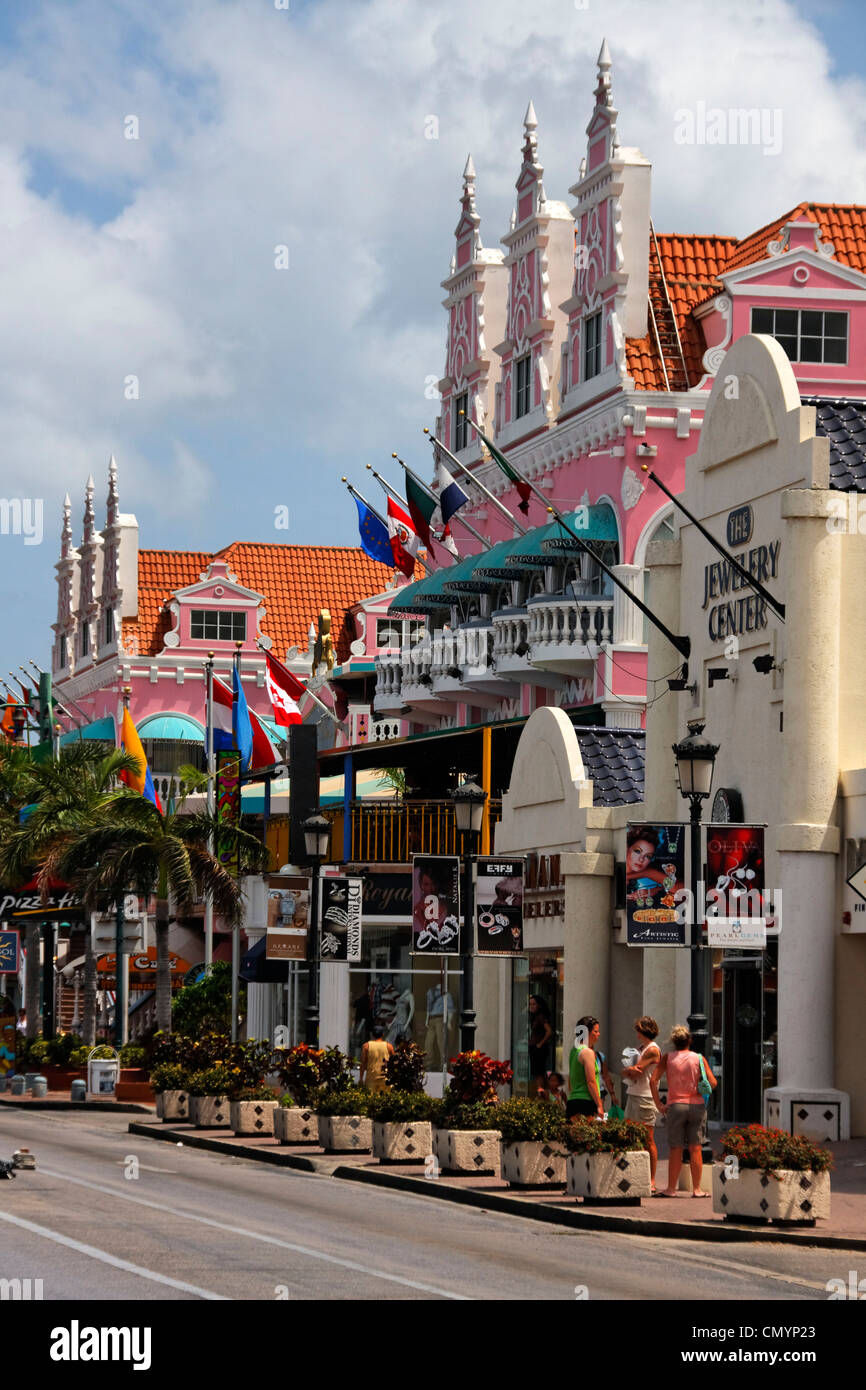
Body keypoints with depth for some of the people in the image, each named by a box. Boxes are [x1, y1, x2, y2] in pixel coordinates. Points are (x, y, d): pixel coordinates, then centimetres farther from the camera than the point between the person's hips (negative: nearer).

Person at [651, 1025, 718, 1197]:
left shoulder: (667, 1058, 2)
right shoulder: (699, 1058, 1)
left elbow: (653, 1081, -5)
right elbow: (713, 1083, -4)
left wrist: (659, 1104, 0)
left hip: (676, 1105, 0)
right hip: (697, 1105, 0)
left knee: (676, 1149, 4)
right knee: (695, 1148, 3)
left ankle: (671, 1188, 7)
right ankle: (696, 1188, 4)